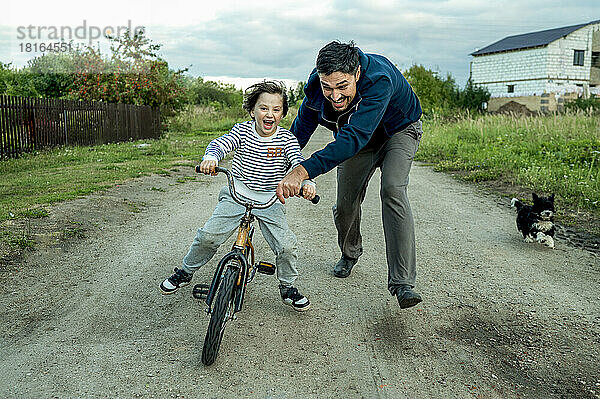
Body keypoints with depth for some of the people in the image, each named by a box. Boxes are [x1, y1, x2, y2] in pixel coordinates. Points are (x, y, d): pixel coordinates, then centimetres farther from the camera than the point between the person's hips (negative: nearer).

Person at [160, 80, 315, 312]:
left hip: (270, 201, 0)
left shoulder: (286, 138, -6)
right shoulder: (243, 130, -5)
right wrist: (210, 157, -41)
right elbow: (219, 144, -17)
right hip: (237, 195, 0)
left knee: (286, 245, -12)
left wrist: (307, 181, -38)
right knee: (208, 236, -9)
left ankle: (287, 288, 16)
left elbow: (299, 162, -16)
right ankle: (186, 271, 20)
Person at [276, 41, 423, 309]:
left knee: (392, 190, -28)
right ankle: (350, 253, 35)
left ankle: (402, 283, -25)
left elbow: (354, 137, -52)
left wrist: (302, 171, -60)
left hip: (398, 131, -4)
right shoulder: (316, 88, -24)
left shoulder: (379, 79, -42)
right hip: (360, 139, 5)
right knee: (345, 204, 1)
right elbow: (300, 131, -9)